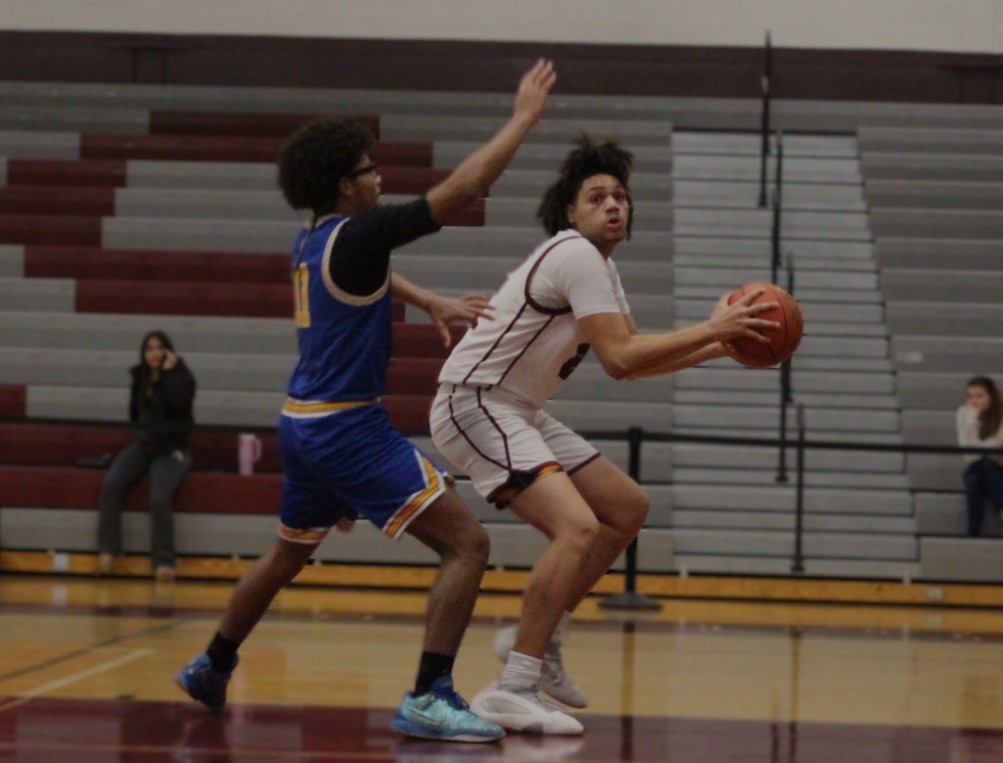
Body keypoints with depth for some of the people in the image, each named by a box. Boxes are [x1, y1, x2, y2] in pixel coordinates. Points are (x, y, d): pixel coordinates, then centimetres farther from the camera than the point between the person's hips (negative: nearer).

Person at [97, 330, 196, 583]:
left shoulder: (182, 377, -3)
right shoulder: (140, 378, 11)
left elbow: (179, 404, -23)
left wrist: (169, 373, -20)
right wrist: (144, 428, 10)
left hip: (171, 449, -5)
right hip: (143, 445, 5)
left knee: (160, 498, -28)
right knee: (111, 484, -22)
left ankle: (164, 561, -16)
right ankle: (107, 550, -18)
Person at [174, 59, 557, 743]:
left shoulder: (313, 242, 10)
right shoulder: (356, 237, -17)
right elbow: (462, 187, -18)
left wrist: (433, 303, 22)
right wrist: (525, 118, -11)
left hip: (304, 424, 9)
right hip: (348, 429, -9)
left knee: (288, 555, 30)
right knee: (468, 543, -10)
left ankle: (212, 667, 42)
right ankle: (430, 698, -17)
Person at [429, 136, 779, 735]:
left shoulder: (599, 264, 14)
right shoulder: (575, 256, -18)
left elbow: (630, 358, 20)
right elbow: (620, 360, -25)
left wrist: (718, 348, 10)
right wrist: (709, 329, -18)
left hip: (520, 412, 11)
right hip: (473, 405, -11)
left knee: (628, 508, 16)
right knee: (579, 527, -26)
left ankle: (541, 639, 20)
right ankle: (513, 690, -24)